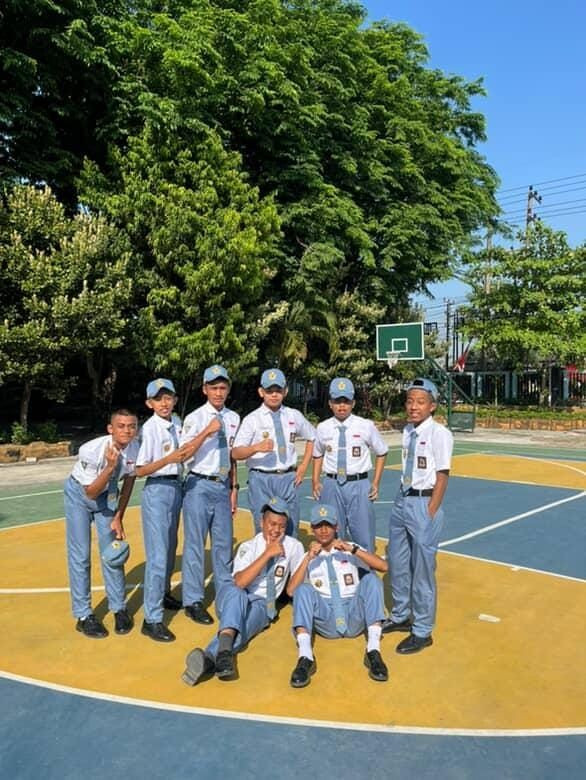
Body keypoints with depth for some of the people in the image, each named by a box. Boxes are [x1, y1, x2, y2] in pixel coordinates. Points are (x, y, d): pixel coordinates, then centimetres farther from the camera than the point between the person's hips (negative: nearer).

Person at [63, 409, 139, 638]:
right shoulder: (91, 450, -35)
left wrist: (118, 517, -2)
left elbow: (128, 482, -4)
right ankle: (84, 615, 9)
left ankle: (119, 609, 18)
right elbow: (91, 492, -26)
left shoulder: (135, 450, -23)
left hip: (107, 494, 3)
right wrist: (110, 467, -42)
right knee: (80, 556, -3)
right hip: (79, 493, -3)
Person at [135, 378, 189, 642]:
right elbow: (140, 470, -18)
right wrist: (168, 459, -28)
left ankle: (164, 593, 41)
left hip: (176, 487, 7)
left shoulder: (177, 422, 4)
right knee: (158, 555, -7)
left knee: (170, 548, 21)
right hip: (157, 491, -7)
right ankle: (152, 619, 0)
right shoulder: (149, 428, -16)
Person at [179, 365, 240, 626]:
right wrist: (207, 431, -27)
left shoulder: (233, 419, 7)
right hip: (200, 486, -5)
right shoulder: (195, 418, -8)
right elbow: (183, 454, -18)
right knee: (195, 544, 3)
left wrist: (234, 487, 11)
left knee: (224, 543, 14)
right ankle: (193, 601, 15)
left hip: (223, 485, 5)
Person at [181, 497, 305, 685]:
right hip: (232, 598, -1)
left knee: (244, 623, -35)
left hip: (262, 606, 1)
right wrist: (267, 554, -21)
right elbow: (240, 582, -20)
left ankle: (209, 659, -58)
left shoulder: (293, 546, 3)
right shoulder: (249, 547, -1)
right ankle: (224, 650, -59)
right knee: (236, 592, -38)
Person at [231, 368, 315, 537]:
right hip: (261, 480, -3)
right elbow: (235, 453, -13)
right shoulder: (252, 419, -5)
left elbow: (312, 437, 22)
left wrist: (303, 466, 12)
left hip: (288, 478, 4)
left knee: (291, 531, 11)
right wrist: (257, 447, -32)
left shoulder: (294, 416, 7)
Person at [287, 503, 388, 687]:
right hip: (325, 621, 0)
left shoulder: (351, 550, 15)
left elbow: (383, 566, -4)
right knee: (303, 589, -24)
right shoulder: (307, 557, 16)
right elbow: (291, 591, -2)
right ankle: (305, 657, -39)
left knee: (371, 578, -20)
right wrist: (308, 558, -11)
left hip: (355, 619, 0)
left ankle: (373, 651, -31)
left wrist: (352, 549, -15)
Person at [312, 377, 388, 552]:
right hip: (331, 485, 2)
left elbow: (381, 453, 9)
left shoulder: (366, 426, -3)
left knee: (363, 536, 6)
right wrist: (315, 481, 5)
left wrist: (376, 483, 3)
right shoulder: (322, 428, 2)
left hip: (359, 485, -1)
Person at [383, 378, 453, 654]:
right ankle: (400, 616, 41)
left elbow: (442, 477, -14)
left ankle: (422, 631, 22)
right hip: (402, 500, 8)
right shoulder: (407, 431, 6)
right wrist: (404, 500, 8)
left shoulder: (439, 434, -15)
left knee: (422, 569, 4)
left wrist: (429, 514, -15)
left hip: (424, 503, -8)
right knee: (397, 562, 20)